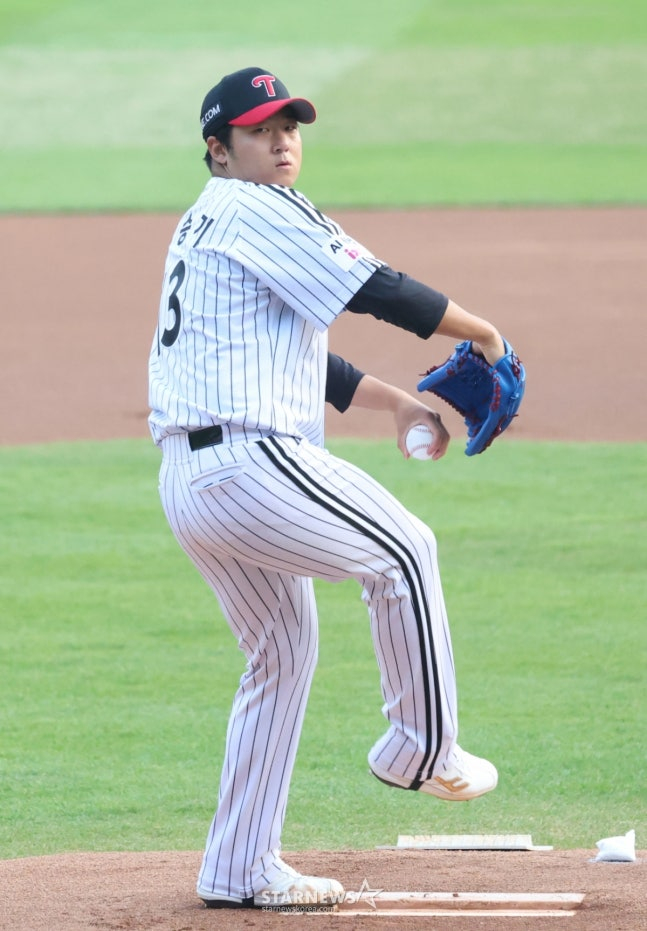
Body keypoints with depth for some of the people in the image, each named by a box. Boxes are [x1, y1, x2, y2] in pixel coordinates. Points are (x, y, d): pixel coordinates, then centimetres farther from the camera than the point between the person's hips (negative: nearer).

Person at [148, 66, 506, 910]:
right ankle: (420, 750, 13)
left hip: (186, 482, 10)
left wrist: (395, 401, 28)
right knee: (402, 554, 6)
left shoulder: (201, 228, 25)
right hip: (250, 462, -10)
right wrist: (477, 330, 3)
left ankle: (241, 871, 18)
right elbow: (373, 288, -11)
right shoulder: (256, 211, -6)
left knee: (283, 654, 18)